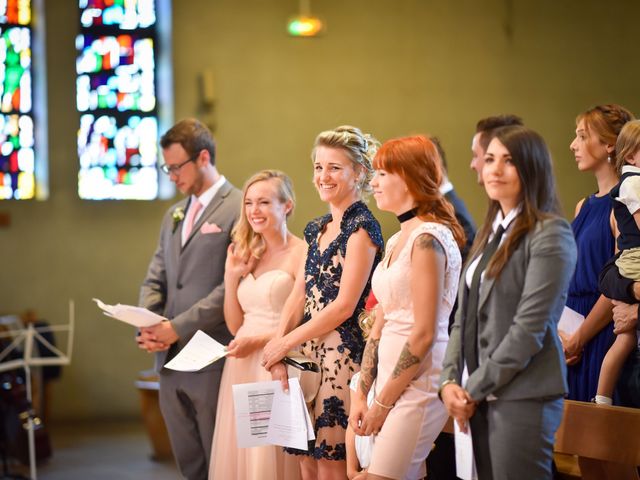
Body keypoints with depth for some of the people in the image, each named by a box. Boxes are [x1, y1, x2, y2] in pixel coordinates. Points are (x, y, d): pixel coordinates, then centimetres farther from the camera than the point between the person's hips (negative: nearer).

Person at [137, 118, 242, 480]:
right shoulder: (173, 216, 19)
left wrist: (179, 327, -17)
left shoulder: (240, 209, -7)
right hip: (170, 360, 7)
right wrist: (148, 327, -3)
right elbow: (155, 280, 17)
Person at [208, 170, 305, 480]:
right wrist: (231, 275, 5)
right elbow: (235, 326, 13)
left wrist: (260, 341, -17)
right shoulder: (249, 255, 15)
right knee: (239, 451, 8)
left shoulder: (300, 253, -6)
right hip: (242, 365, 7)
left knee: (271, 453, -5)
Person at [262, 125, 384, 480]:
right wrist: (277, 350, -3)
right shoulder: (316, 229, 15)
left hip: (342, 352, -8)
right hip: (308, 350, 8)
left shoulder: (362, 227, -9)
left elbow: (344, 306, -14)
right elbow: (299, 297, 12)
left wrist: (286, 343, -8)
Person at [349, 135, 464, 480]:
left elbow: (424, 334, -17)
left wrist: (383, 402, -12)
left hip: (418, 384, -8)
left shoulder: (428, 238, -13)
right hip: (392, 384, 8)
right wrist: (362, 395, 9)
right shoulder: (396, 241, 15)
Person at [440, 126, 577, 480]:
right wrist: (450, 381, 1)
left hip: (521, 396, -7)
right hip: (479, 398, 7)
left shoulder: (549, 234, -9)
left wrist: (474, 388, -11)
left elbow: (530, 327, -14)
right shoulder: (490, 233, 16)